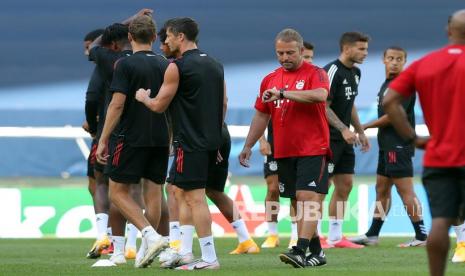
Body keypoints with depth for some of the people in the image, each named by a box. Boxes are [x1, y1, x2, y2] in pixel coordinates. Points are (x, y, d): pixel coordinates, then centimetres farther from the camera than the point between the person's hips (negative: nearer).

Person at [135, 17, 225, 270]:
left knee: (195, 198, -6)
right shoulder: (216, 66, 13)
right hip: (211, 143, 8)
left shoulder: (177, 67, -11)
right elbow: (223, 105, 16)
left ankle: (209, 258, -8)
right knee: (181, 192, 18)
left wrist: (143, 97, 14)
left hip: (189, 143, -8)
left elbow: (159, 106, -7)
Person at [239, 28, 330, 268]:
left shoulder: (315, 73, -5)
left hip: (313, 149, -6)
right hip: (284, 153, 6)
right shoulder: (270, 80, 13)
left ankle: (300, 251, -22)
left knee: (308, 199, -14)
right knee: (299, 202, 9)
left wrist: (282, 93, -28)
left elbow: (320, 95, -26)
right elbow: (261, 115, 20)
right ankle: (316, 252, 17)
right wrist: (248, 146, 17)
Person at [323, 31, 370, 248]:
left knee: (345, 185, 9)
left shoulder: (355, 72, 12)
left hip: (345, 139, 9)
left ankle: (335, 237, 14)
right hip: (327, 138, -9)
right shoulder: (333, 71, -16)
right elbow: (323, 106, -20)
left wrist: (360, 132, 22)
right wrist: (344, 129, -26)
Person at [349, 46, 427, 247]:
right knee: (381, 189, 14)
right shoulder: (386, 84, 17)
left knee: (406, 191, -10)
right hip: (387, 146, 10)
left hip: (399, 145, -10)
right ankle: (372, 235, 21)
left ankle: (421, 236, -8)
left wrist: (366, 126, -8)